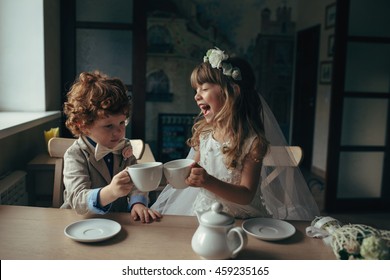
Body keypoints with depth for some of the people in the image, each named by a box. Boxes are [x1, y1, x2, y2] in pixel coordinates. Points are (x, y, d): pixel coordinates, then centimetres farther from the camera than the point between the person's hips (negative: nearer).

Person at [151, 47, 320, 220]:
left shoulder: (251, 141, -16)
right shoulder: (203, 132, 0)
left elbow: (246, 196, -16)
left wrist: (209, 182, -29)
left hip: (238, 219, -5)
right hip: (203, 211, 5)